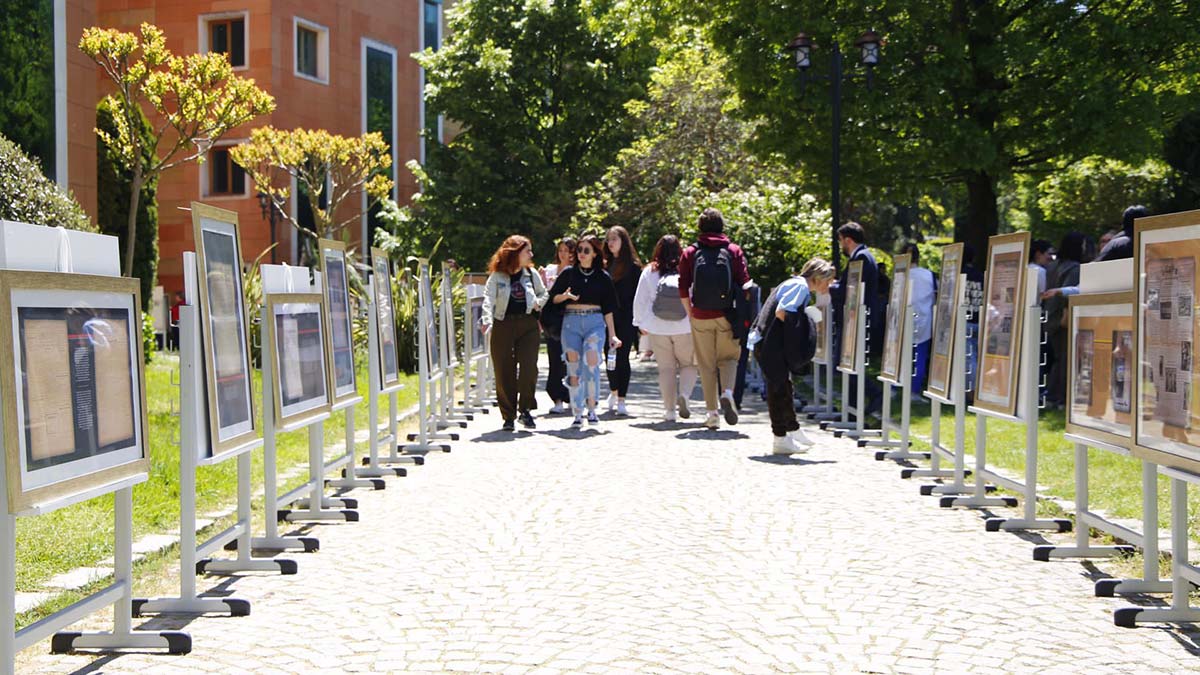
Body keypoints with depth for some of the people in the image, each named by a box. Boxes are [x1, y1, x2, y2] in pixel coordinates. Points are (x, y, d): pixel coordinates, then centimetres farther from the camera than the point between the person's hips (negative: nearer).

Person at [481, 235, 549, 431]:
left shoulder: (531, 274, 9)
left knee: (528, 367, -12)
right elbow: (489, 299, -11)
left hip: (528, 324, 2)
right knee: (504, 373, 0)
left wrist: (539, 302, 0)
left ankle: (525, 409, 5)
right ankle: (508, 416, 11)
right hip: (503, 325, -2)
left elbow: (543, 294, 22)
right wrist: (487, 320, -27)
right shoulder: (497, 277, -1)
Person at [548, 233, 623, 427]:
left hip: (595, 322, -1)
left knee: (592, 363, -19)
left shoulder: (603, 277, 9)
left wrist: (612, 335, 7)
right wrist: (565, 296, -11)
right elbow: (553, 298, 11)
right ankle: (577, 413, 6)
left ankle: (591, 409, -8)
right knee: (574, 368, -2)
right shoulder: (568, 273, 9)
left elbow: (608, 309, 10)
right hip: (571, 322, 1)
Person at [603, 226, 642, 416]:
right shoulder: (606, 265, 10)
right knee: (610, 356, 9)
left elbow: (638, 293, -2)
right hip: (607, 318, 4)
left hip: (626, 319, -4)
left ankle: (621, 400, 1)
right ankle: (614, 391, 31)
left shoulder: (633, 265, -1)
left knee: (622, 357, -4)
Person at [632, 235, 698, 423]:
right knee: (688, 364, 14)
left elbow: (639, 300, 5)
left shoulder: (649, 272, -2)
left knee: (666, 368, 9)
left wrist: (640, 323, 17)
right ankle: (684, 395, -10)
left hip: (658, 329, 1)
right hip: (685, 328, -1)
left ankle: (669, 410, 8)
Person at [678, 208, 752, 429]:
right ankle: (727, 392, -13)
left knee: (706, 365, 8)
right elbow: (745, 284, -3)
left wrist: (690, 312, 10)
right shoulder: (734, 251, 1)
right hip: (727, 315, 0)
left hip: (700, 317, 0)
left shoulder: (690, 253, 2)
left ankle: (712, 413, 7)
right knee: (729, 358, 14)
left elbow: (683, 289, -1)